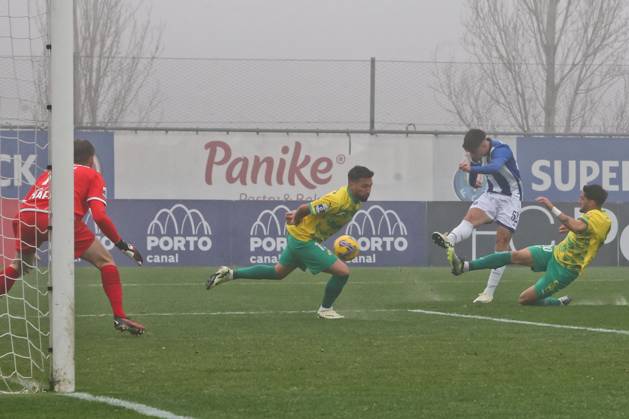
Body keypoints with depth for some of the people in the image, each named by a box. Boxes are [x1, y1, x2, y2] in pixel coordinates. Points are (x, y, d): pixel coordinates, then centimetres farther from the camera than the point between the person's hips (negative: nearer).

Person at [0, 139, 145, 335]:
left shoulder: (49, 173, 34)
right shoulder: (93, 175, 20)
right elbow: (99, 216, 4)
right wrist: (122, 245, 12)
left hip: (26, 216, 5)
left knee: (19, 266, 30)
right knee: (106, 262, 10)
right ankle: (120, 318, 2)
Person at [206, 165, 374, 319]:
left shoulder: (356, 201, -1)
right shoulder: (337, 201, -31)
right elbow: (304, 209, -26)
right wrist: (296, 221, -6)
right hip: (304, 240, -10)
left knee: (278, 272, 25)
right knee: (343, 272, -10)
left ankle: (230, 274, 29)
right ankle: (325, 309, 11)